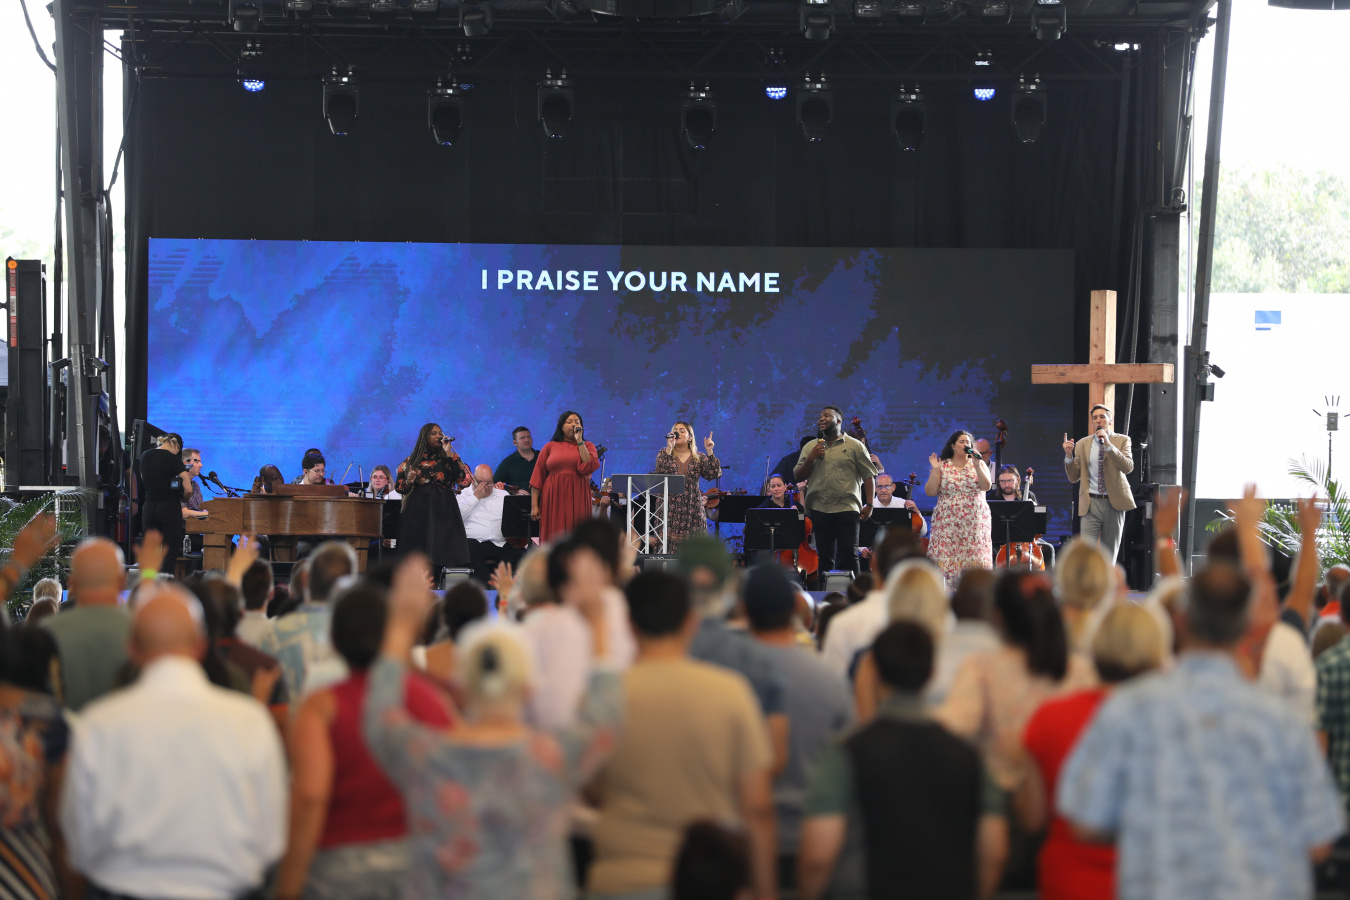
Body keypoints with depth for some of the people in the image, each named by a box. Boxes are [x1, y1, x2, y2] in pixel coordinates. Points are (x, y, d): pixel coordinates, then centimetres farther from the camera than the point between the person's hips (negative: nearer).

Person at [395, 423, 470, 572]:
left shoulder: (447, 458, 12)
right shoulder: (412, 461, 13)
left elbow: (463, 475, -8)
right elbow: (399, 487, 11)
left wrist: (448, 453, -6)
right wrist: (410, 479, -9)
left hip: (443, 510, 0)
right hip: (418, 511, 0)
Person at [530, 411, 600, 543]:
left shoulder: (587, 446, 12)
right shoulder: (550, 447, 10)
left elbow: (590, 466, -8)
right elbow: (538, 476, 5)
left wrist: (579, 441, -4)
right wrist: (534, 505, -3)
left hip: (577, 499, 0)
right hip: (554, 499, 0)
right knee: (554, 539, -4)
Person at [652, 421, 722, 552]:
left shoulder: (699, 458, 10)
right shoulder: (664, 453, 8)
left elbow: (715, 474, -2)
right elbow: (660, 472, -11)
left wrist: (709, 452, -7)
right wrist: (669, 449, -14)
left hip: (693, 510, 1)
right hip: (670, 510, -1)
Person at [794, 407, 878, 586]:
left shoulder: (855, 446, 5)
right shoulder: (810, 448, 14)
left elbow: (868, 475, 3)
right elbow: (798, 476, 9)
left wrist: (869, 504, -4)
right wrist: (811, 458, -6)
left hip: (847, 509, -3)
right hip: (819, 509, 3)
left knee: (849, 555, -5)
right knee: (824, 557, 7)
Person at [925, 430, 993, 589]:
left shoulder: (979, 464, 10)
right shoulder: (942, 466, 8)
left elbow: (986, 486, -5)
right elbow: (930, 492, 1)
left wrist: (977, 465, -13)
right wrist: (935, 470, -7)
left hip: (974, 522, 0)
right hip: (947, 522, 0)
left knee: (973, 562, -6)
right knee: (946, 559, -9)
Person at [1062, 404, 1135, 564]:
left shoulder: (1122, 440, 6)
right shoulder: (1082, 444, 10)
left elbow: (1128, 467, -12)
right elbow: (1073, 478, 9)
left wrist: (1108, 445, -18)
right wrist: (1069, 456, -8)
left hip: (1114, 503, 0)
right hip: (1092, 503, 0)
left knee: (1109, 554, 6)